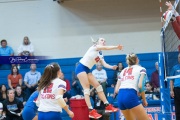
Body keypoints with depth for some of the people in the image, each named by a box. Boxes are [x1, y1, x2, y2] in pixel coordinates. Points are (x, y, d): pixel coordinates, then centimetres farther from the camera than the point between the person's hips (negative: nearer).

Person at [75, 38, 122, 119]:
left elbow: (104, 64, 2)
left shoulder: (100, 55, 16)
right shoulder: (94, 47, -5)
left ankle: (107, 106, 5)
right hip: (81, 68, -9)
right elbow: (105, 48, -22)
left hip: (87, 70, 9)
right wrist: (116, 47, -29)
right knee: (87, 88, -15)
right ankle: (91, 111, -20)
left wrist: (112, 67, -16)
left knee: (98, 86, 3)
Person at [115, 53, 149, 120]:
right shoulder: (141, 69, 11)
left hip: (120, 97, 6)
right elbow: (140, 85, -5)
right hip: (130, 96, -6)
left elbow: (116, 90, 16)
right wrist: (144, 99, 6)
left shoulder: (123, 71, 25)